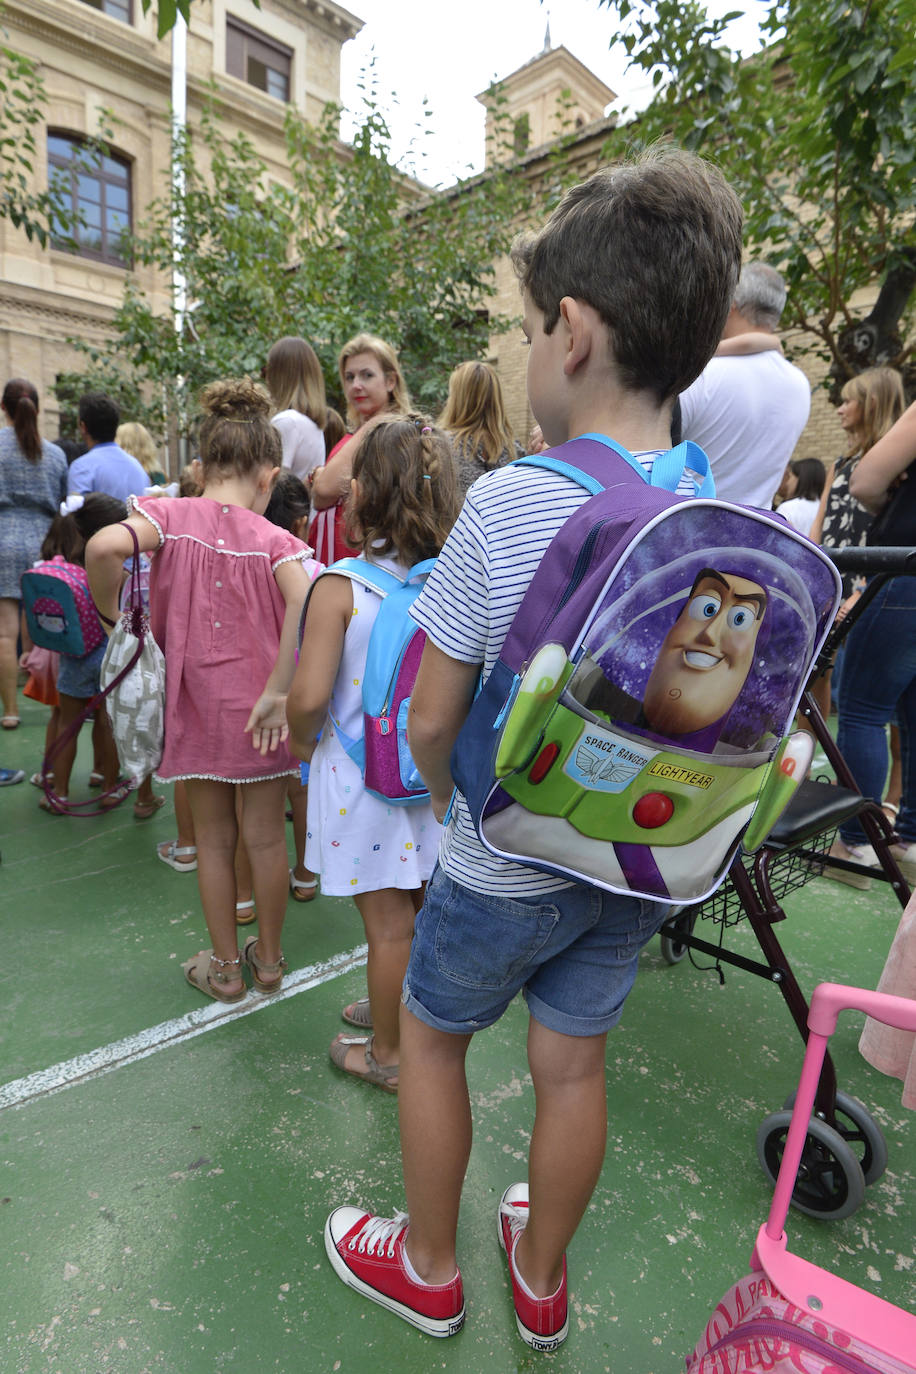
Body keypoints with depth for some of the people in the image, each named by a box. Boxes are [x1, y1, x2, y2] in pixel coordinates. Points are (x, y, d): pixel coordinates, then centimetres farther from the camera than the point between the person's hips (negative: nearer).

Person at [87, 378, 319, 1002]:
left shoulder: (171, 516, -6)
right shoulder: (273, 540, -8)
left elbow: (104, 547, -25)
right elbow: (304, 603, -27)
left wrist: (113, 614, -7)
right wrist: (278, 692, -22)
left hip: (199, 705, 1)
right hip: (262, 710, 0)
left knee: (214, 839, 16)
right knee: (266, 836, 15)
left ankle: (225, 966, 31)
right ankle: (269, 956, 33)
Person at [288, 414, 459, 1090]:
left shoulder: (340, 589, -19)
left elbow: (310, 697, -22)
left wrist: (302, 739, -1)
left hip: (362, 780, -5)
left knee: (389, 925, 11)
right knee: (420, 913, 23)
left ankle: (388, 1054, 32)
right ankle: (403, 1011, 47)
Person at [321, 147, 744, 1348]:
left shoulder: (509, 504, -24)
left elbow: (430, 720, -17)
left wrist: (446, 799, 3)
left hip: (507, 862, -4)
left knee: (429, 1035, 22)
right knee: (573, 1065, 23)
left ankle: (428, 1268, 45)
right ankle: (541, 1279, 49)